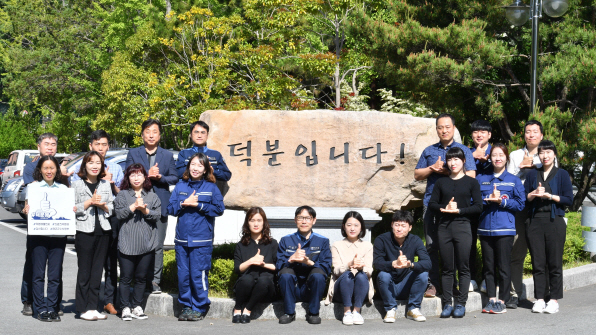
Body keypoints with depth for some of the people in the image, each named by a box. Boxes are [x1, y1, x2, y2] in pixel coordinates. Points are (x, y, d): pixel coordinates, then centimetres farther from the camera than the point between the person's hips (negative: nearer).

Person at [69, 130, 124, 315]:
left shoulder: (115, 168, 16)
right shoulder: (80, 167, 8)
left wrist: (111, 183, -2)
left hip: (111, 218, 2)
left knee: (111, 260, 1)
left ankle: (109, 301, 8)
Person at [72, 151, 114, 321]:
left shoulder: (106, 185, 13)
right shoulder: (77, 184, 1)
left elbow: (111, 208, 14)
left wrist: (102, 205, -6)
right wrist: (90, 202, -13)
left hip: (103, 230, 4)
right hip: (84, 230, -4)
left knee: (97, 270, 6)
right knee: (84, 271, -2)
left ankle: (93, 307, 11)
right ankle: (83, 309, 3)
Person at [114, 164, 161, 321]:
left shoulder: (152, 196, 12)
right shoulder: (122, 195, 6)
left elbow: (157, 215, 2)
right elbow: (119, 214, -6)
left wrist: (144, 210, -12)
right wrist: (134, 206, -13)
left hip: (147, 244, 2)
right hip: (127, 244, -2)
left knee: (141, 277, 7)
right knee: (126, 277, 0)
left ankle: (137, 306, 16)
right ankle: (125, 308, 7)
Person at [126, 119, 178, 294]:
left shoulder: (167, 155, 11)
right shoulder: (133, 154, 8)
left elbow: (174, 178, 7)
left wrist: (160, 177, -11)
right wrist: (147, 174, -14)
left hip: (160, 205, 0)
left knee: (157, 246, 0)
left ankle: (155, 281, 6)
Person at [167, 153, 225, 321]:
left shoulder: (211, 187, 4)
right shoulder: (180, 186, 11)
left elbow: (219, 209, -4)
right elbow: (170, 208, 8)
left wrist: (198, 205, -9)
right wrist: (184, 203, -9)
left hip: (202, 240, -3)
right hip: (182, 238, 3)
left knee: (198, 275, -4)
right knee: (183, 275, 6)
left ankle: (199, 308, 8)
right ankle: (186, 306, 18)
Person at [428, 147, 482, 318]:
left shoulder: (471, 182, 6)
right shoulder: (441, 182, 14)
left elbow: (478, 206, 0)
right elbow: (432, 203, 11)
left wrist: (459, 210, -11)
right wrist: (444, 208, -8)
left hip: (462, 226, -2)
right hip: (444, 227, 2)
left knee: (463, 268, -2)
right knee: (447, 268, 4)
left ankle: (461, 304, 2)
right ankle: (447, 304, 6)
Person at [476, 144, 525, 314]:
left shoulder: (514, 180, 7)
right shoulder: (481, 179, 13)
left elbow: (520, 204, 1)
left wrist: (502, 201, -12)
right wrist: (488, 199, -10)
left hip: (505, 229, -3)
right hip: (485, 228, 3)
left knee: (504, 267, -3)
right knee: (488, 266, 6)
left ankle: (502, 301, 4)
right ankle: (491, 299, 14)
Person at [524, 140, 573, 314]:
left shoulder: (562, 174, 5)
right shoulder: (532, 174, 13)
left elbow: (569, 199, -1)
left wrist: (549, 196, -11)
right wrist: (534, 194, -10)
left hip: (555, 221, -2)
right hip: (535, 222, 2)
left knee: (555, 262, -1)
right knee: (538, 262, 2)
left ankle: (554, 300, 5)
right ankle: (539, 299, 8)